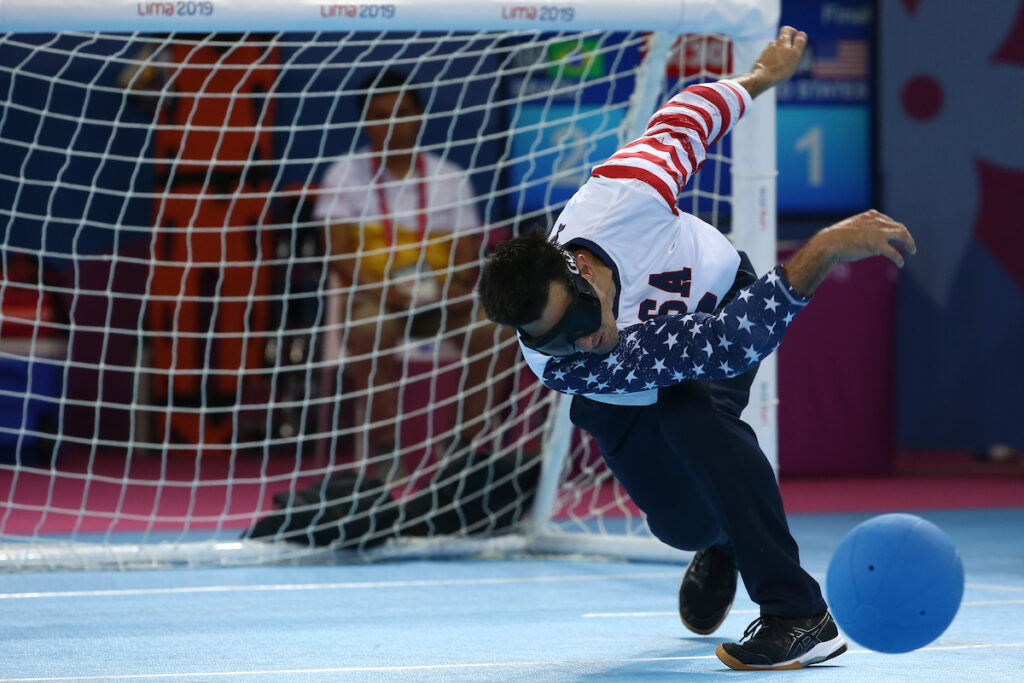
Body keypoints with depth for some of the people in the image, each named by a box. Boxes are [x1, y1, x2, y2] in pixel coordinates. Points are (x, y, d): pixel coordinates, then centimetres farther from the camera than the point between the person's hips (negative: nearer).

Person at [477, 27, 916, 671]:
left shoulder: (620, 198, -43)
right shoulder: (563, 366, -44)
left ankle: (801, 617, -27)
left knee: (697, 418, -30)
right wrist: (821, 251, -53)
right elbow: (733, 341, -48)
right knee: (683, 522, -2)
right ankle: (719, 549, 41)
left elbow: (685, 118, -18)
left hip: (721, 291, 0)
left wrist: (763, 75, -1)